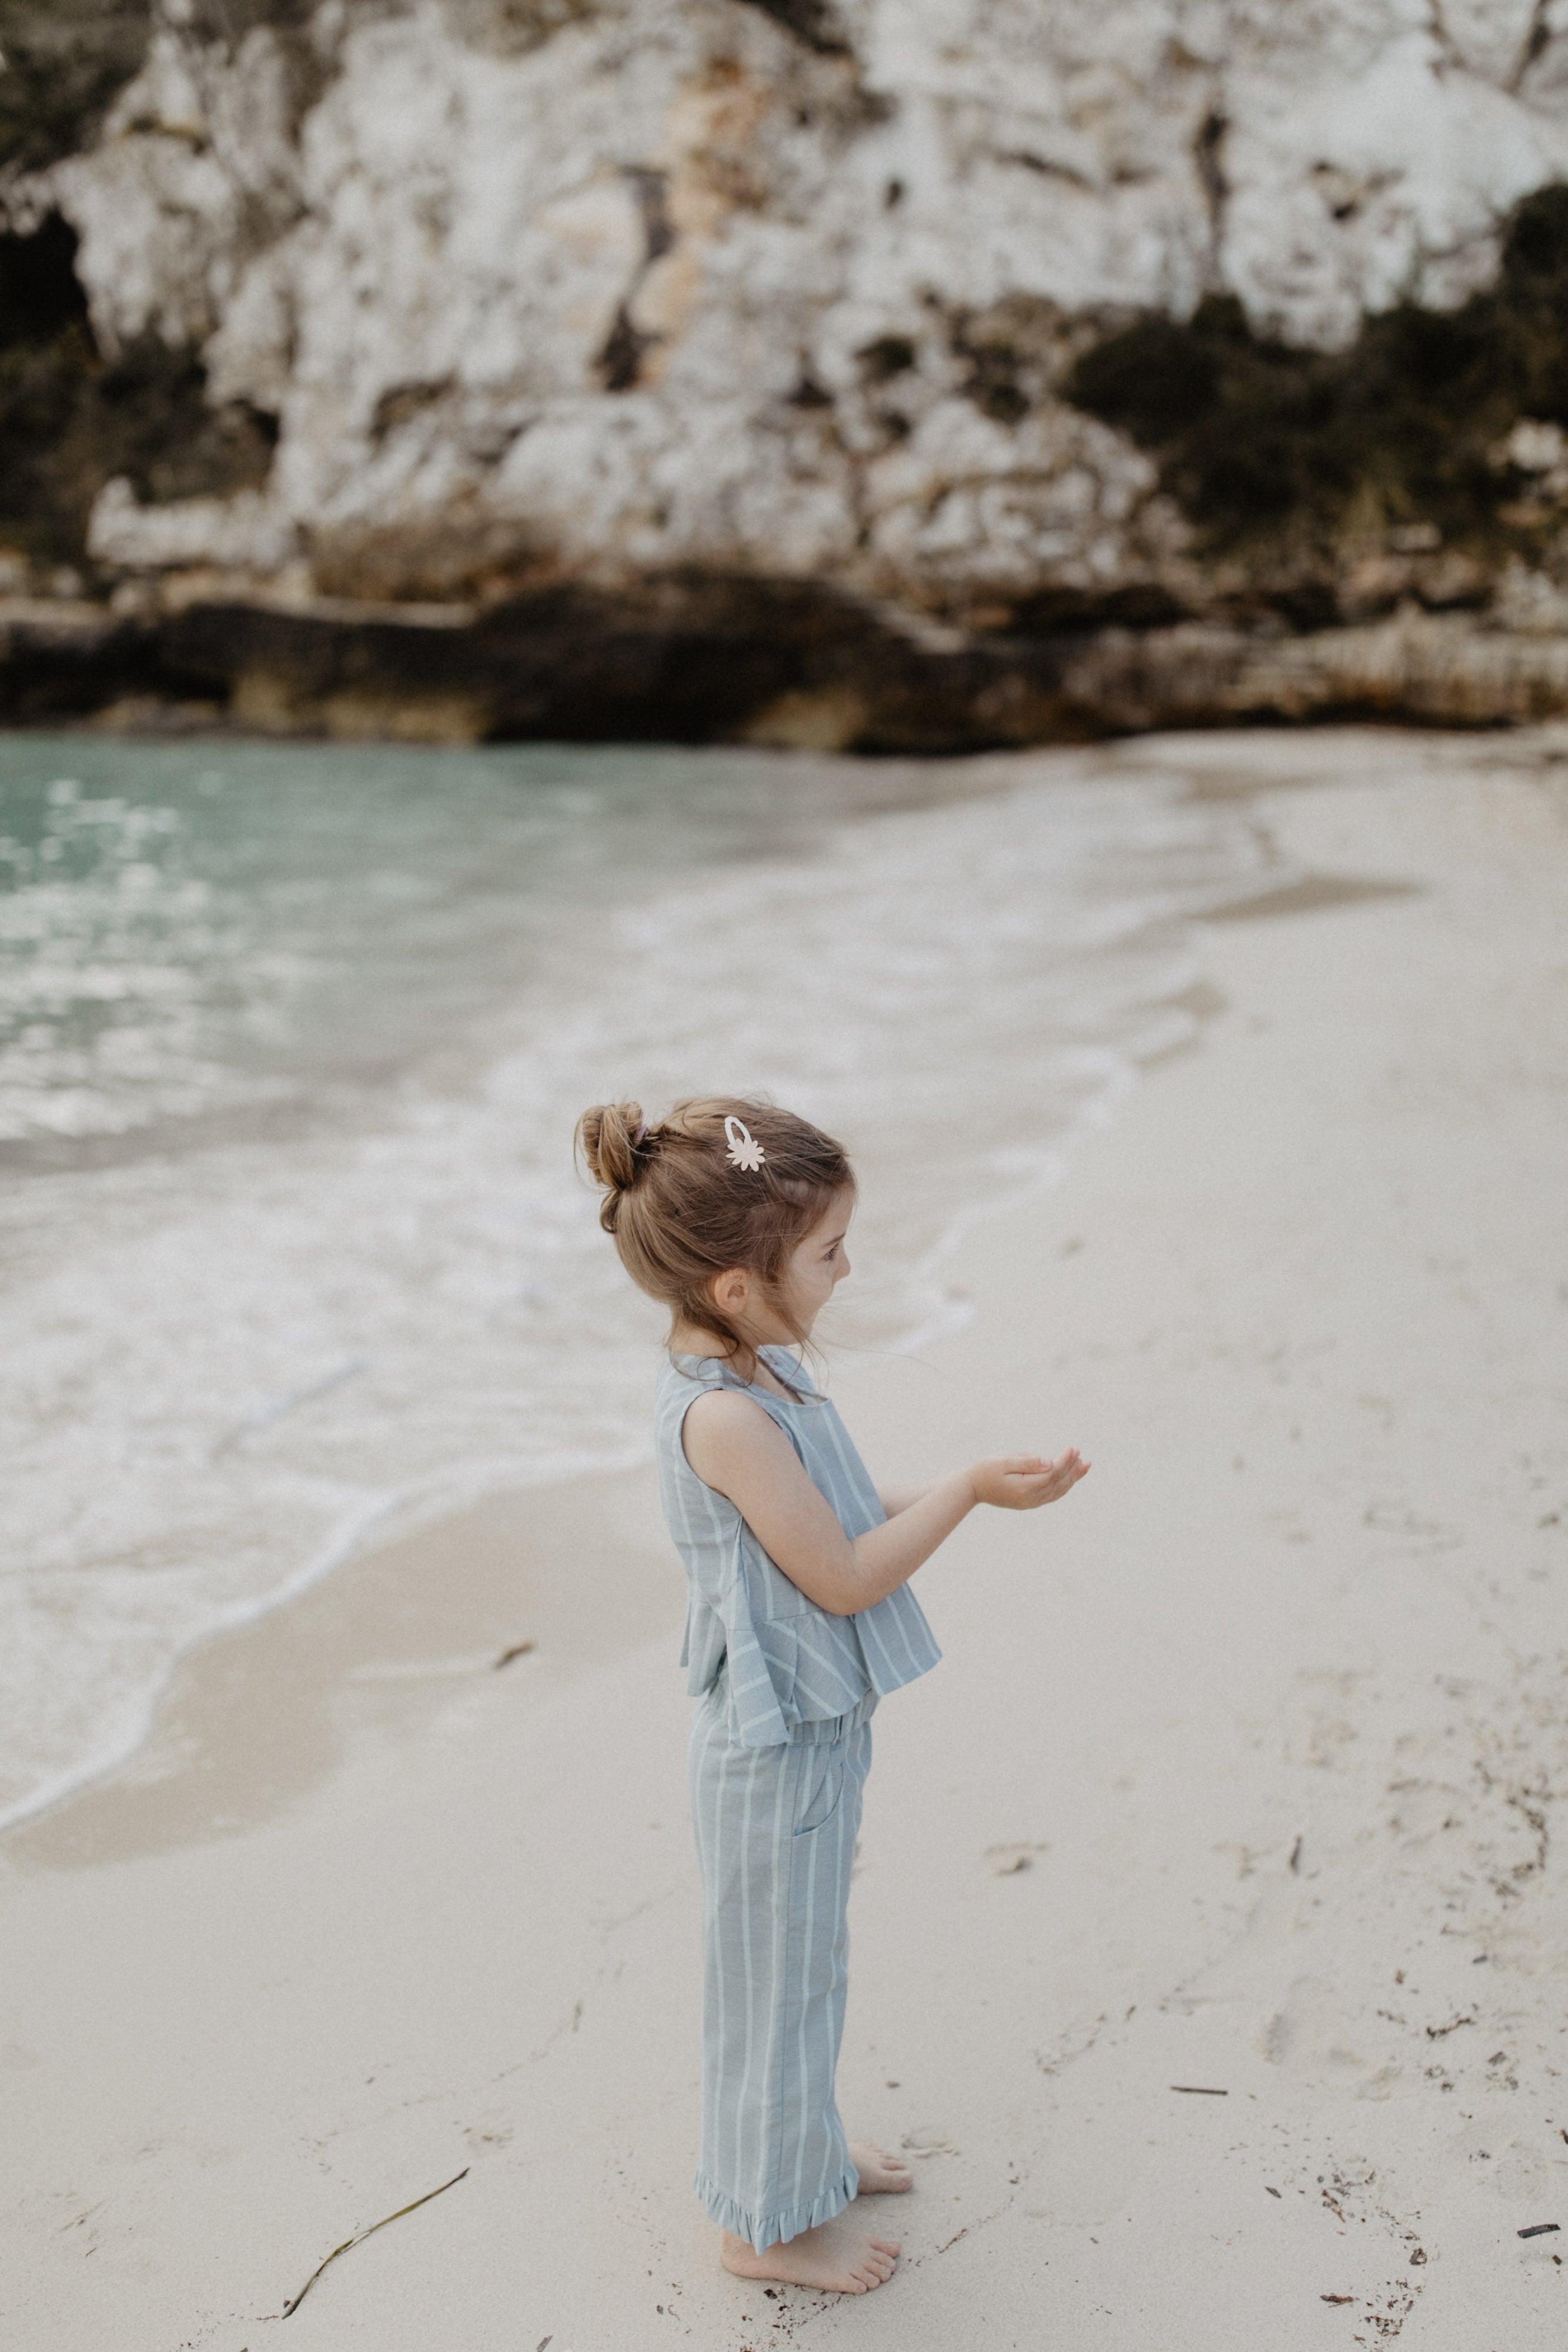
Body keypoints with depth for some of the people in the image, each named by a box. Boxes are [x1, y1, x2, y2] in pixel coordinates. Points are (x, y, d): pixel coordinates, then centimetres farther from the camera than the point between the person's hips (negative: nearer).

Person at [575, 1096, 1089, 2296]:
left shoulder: (758, 1372, 1)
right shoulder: (726, 1416, -30)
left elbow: (843, 1519, 11)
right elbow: (842, 1578, -24)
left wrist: (960, 1490, 0)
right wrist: (969, 1490, -18)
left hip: (814, 1724, 9)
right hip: (779, 1745, -9)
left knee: (806, 1958, 26)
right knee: (781, 1972, 10)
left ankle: (800, 2145, 47)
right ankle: (769, 2219, 30)